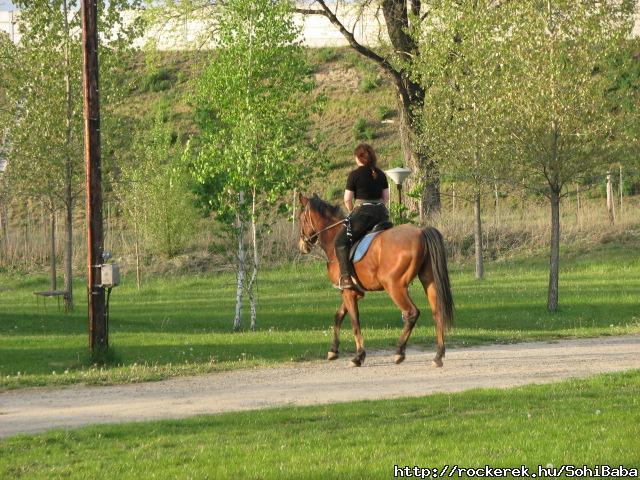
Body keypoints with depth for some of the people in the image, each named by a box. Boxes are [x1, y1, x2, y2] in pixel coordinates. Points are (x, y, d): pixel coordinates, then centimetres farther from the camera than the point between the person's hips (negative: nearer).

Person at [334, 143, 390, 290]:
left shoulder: (355, 175, -5)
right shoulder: (380, 174, 11)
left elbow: (347, 200, -4)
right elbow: (386, 197, 13)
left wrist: (352, 212, 13)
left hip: (363, 212, -6)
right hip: (382, 213, 6)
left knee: (340, 241, -2)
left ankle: (346, 277, -16)